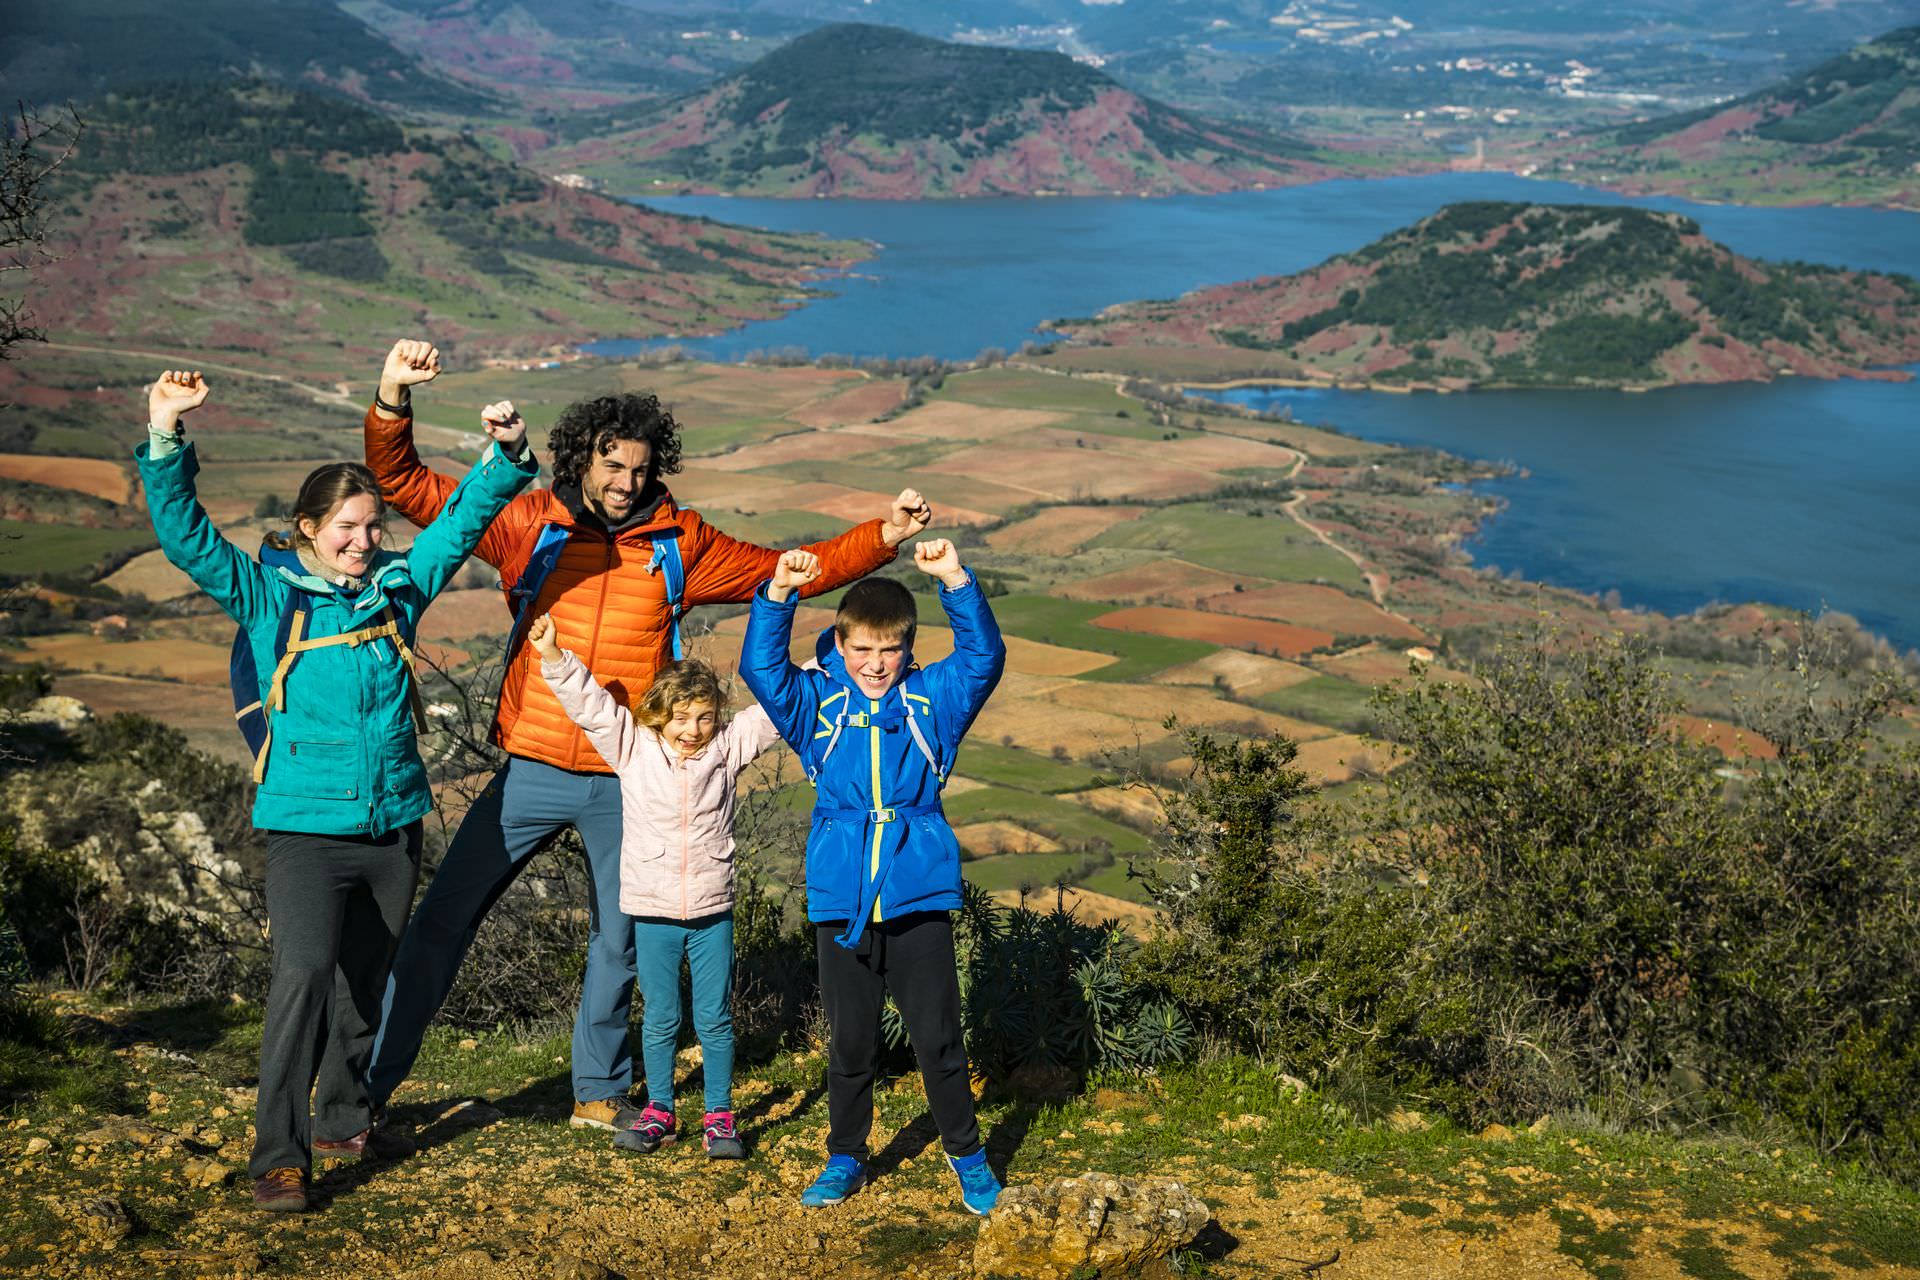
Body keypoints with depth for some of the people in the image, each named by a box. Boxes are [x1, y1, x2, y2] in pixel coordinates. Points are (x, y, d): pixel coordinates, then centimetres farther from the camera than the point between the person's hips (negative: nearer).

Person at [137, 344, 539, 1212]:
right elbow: (184, 535, -11)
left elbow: (465, 516, 11)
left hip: (394, 824, 4)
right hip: (307, 825, -4)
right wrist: (166, 441, -23)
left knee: (365, 982, 15)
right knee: (303, 974, -19)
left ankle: (345, 1121, 33)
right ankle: (278, 1155, -12)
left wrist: (505, 452, -4)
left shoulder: (398, 586, 7)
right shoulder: (266, 594, -2)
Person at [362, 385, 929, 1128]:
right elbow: (405, 484, -2)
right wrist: (392, 405, -20)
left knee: (618, 939, 14)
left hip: (626, 785, 2)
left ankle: (599, 1093, 33)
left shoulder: (678, 543, 2)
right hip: (531, 771, -1)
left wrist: (884, 537, -4)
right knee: (443, 919, 0)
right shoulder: (530, 525, -2)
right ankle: (367, 1081, 12)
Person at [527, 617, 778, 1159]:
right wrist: (553, 657, -20)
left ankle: (719, 1115, 16)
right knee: (659, 1019, 9)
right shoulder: (633, 748, -2)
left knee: (715, 1019, 6)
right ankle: (658, 1112, 22)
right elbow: (589, 703, -8)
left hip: (713, 911, 0)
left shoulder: (728, 747, 0)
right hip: (653, 912, 0)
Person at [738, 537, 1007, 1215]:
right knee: (849, 1041, 12)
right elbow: (761, 668, -8)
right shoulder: (818, 703, 4)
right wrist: (779, 593, -20)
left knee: (939, 1038, 5)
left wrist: (955, 581, -19)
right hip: (841, 900, 1)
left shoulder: (932, 700, 3)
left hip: (920, 896, -1)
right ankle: (845, 1158, 28)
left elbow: (984, 656, -8)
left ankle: (967, 1156, 22)